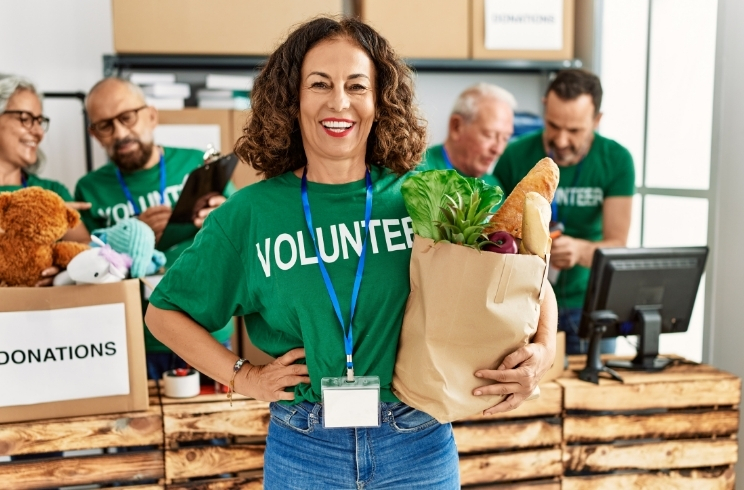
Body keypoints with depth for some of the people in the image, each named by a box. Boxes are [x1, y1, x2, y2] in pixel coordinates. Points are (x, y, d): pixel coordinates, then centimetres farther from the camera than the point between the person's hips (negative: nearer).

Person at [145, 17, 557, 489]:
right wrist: (243, 376, -3)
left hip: (420, 448, 1)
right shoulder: (249, 214, -4)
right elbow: (165, 311, 6)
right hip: (302, 450, 0)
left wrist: (545, 348, -12)